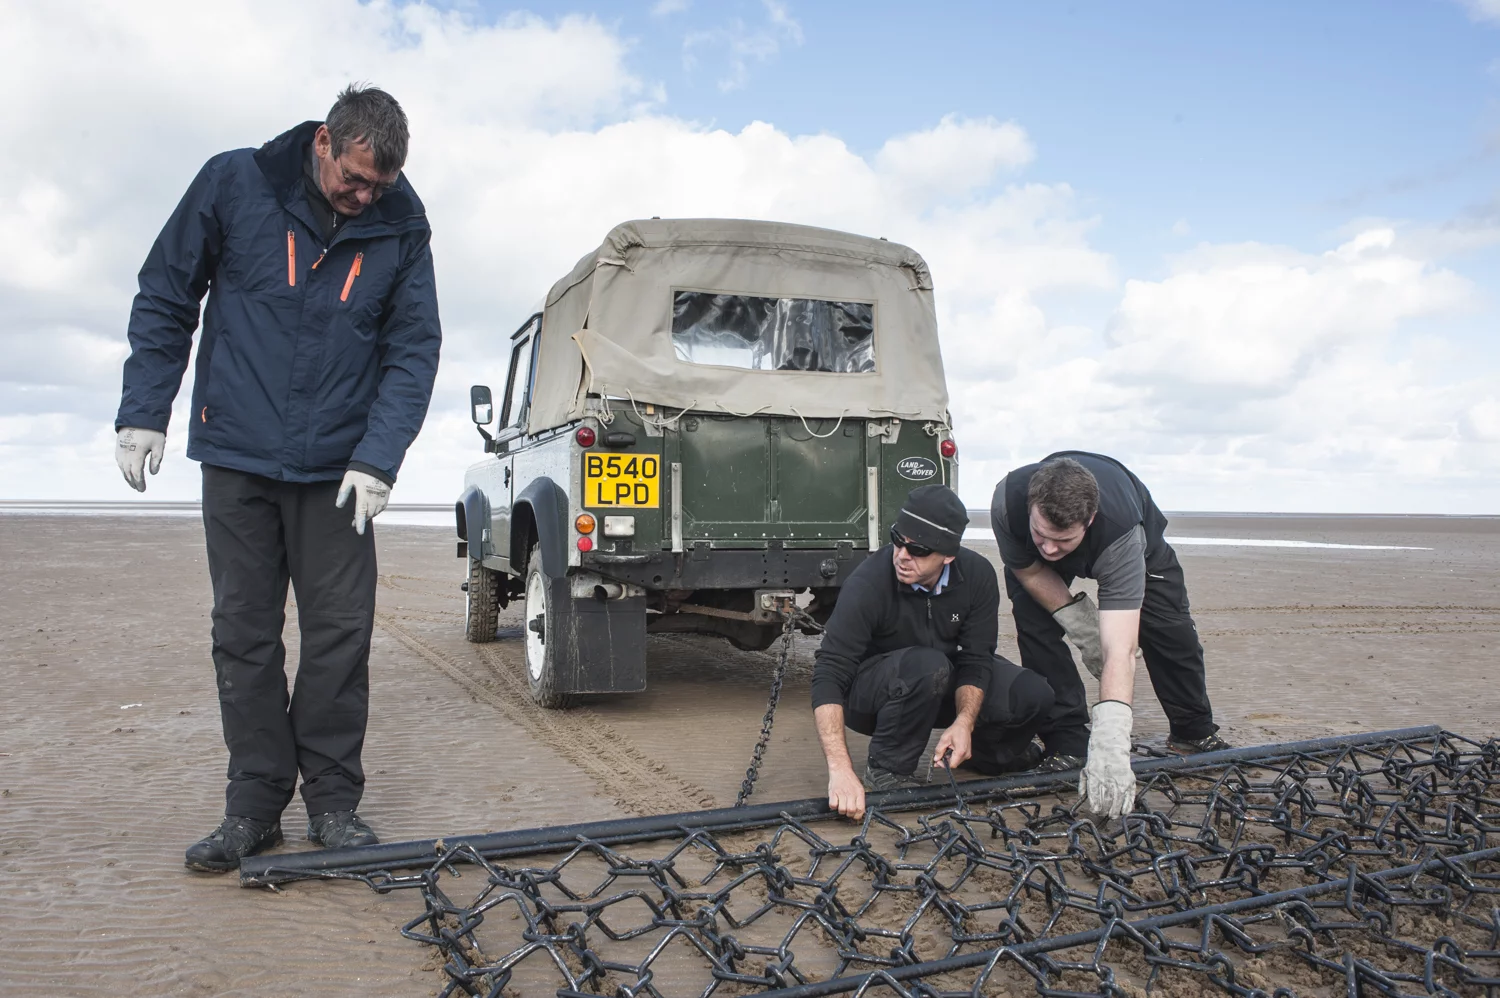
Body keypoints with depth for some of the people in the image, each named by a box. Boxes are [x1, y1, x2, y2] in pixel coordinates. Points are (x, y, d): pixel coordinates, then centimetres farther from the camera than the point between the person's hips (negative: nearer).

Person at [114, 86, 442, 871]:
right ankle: (254, 803, 16)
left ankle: (333, 799, 14)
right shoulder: (232, 183, -3)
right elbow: (164, 300, 5)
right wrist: (142, 414, -1)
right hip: (237, 456, 0)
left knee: (341, 633, 0)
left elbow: (414, 348, 0)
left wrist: (378, 457, -10)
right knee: (243, 633, 5)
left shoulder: (402, 224, -1)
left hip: (337, 469, 0)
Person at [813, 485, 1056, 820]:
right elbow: (828, 676, -34)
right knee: (925, 665, -37)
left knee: (1033, 694, -18)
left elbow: (975, 660, -13)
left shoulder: (977, 575, -16)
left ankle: (985, 755, 13)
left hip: (940, 686, 5)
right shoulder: (868, 583, -29)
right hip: (868, 697, -4)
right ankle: (886, 772, -16)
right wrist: (840, 770, -44)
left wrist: (964, 722, -32)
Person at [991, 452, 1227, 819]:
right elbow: (1030, 571, -22)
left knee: (1170, 632, -7)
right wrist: (1080, 623, -29)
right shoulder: (1007, 501, -43)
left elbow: (1120, 650, -53)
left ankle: (1194, 732, 19)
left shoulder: (1121, 532, -48)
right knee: (1035, 626, -19)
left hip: (1139, 546, -1)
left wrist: (1109, 748, -60)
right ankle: (1067, 742, -7)